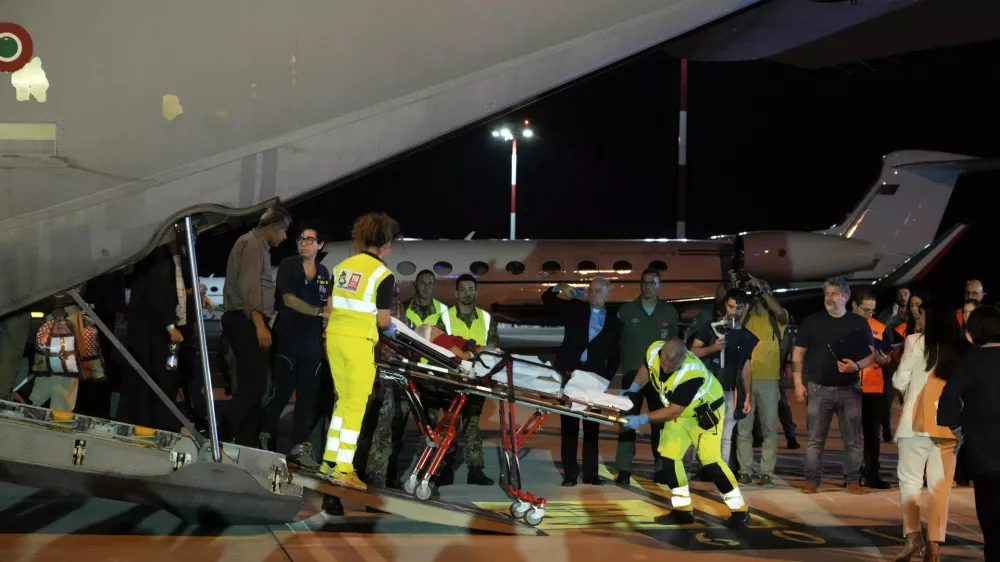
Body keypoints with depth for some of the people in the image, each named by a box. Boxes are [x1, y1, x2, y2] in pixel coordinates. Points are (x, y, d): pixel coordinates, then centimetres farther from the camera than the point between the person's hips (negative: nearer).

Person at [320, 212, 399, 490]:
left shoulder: (342, 266, 9)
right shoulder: (383, 274, -8)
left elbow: (331, 308, 13)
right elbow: (383, 320, -7)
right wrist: (390, 328, 14)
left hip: (334, 335, 6)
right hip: (359, 341, -6)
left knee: (343, 400, 18)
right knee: (356, 405, 0)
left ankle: (329, 461, 20)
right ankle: (342, 469, -1)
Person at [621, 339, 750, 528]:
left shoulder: (691, 374, -40)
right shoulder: (654, 351, -21)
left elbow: (674, 411, -33)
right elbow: (646, 368, 4)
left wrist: (644, 419, -33)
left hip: (706, 411, -7)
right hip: (680, 413, 7)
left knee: (710, 460, -15)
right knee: (668, 456, 0)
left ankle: (740, 511, -4)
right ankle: (683, 509, 10)